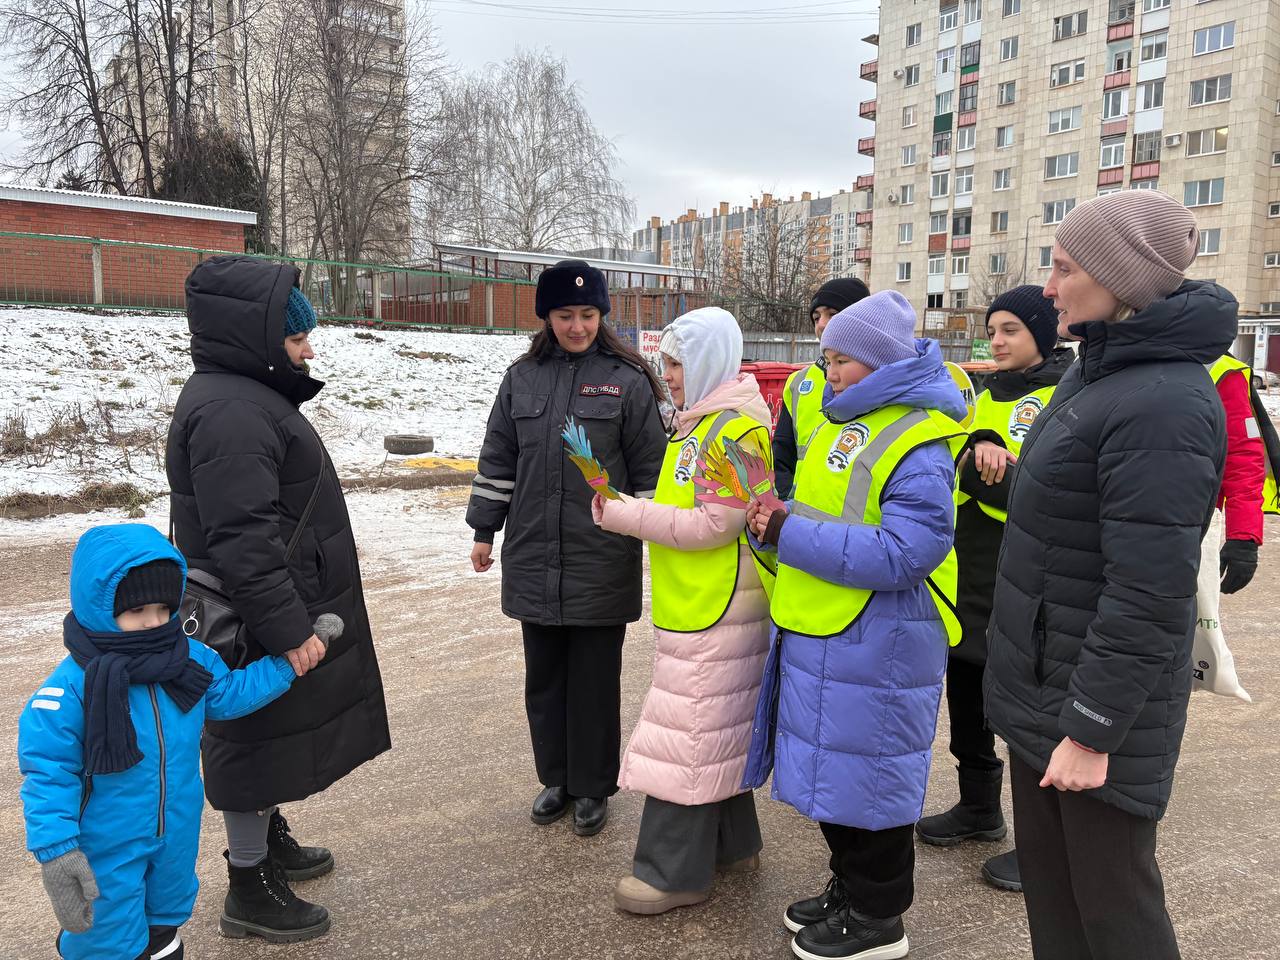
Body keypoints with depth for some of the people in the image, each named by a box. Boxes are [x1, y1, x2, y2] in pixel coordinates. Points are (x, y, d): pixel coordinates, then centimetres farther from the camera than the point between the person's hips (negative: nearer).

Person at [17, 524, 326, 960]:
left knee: (166, 923, 27)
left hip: (177, 836, 5)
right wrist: (57, 851, -24)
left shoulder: (189, 659, -9)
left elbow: (230, 693, 8)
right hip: (107, 851, -5)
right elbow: (49, 775, -21)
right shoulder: (69, 690, -25)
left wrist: (288, 663, 2)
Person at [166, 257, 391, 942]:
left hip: (280, 609, 10)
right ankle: (249, 890, 21)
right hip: (263, 625, -10)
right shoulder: (231, 413, -24)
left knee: (273, 736, 23)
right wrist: (287, 629, -26)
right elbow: (243, 540, -29)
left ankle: (268, 840, 43)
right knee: (261, 737, 4)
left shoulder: (248, 396, 12)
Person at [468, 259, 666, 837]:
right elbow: (498, 459, 12)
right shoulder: (522, 378, 7)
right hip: (533, 557, 4)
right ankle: (557, 779, 31)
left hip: (601, 561, -4)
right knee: (544, 676, 13)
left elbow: (649, 469, -2)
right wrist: (484, 531, 12)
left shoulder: (628, 379, -3)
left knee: (594, 679, 7)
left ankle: (593, 788, 24)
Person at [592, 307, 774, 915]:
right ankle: (731, 844, 33)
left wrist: (627, 517, -17)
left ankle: (676, 871, 10)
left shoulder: (735, 429, -17)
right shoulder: (700, 422, 15)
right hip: (698, 606, 10)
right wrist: (631, 510, 4)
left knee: (687, 734, -2)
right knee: (716, 731, 18)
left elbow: (714, 524, -22)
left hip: (714, 613, -10)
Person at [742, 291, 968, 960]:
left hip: (876, 644, -9)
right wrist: (780, 520, -1)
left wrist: (789, 535, -24)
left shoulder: (919, 447, -18)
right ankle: (849, 888, 39)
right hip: (818, 631, 9)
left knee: (865, 777, 5)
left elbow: (902, 553, -27)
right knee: (832, 768, 19)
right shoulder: (845, 419, 11)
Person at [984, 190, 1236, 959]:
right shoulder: (1100, 372, 7)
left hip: (1101, 692, -9)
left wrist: (1092, 730, -21)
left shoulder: (1163, 405, -23)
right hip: (1045, 678, 9)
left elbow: (1148, 596, -25)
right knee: (1045, 873, 20)